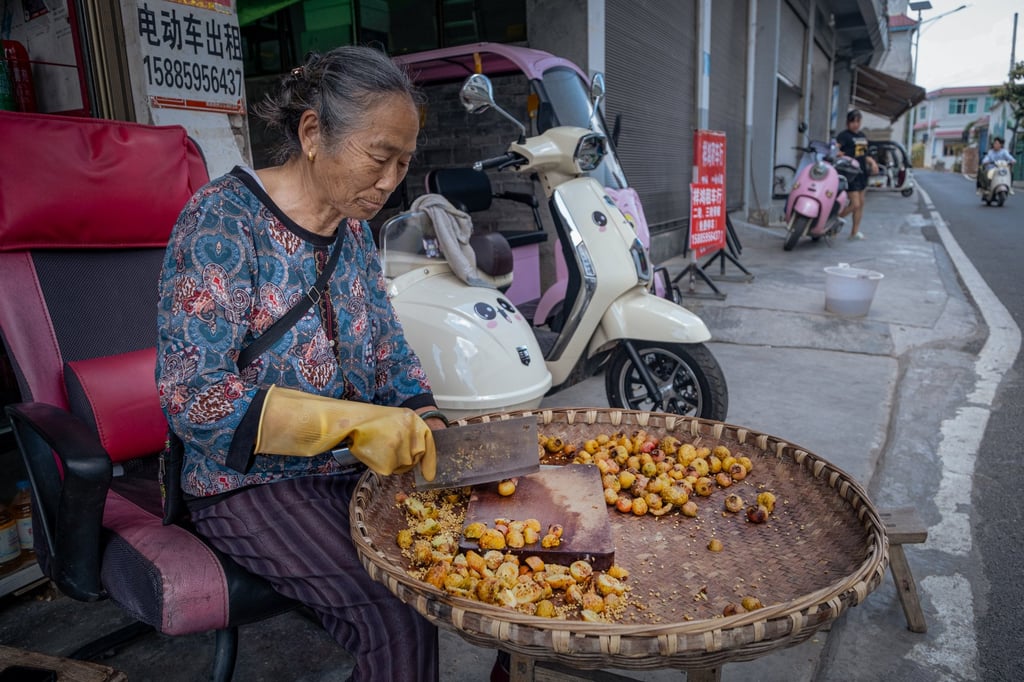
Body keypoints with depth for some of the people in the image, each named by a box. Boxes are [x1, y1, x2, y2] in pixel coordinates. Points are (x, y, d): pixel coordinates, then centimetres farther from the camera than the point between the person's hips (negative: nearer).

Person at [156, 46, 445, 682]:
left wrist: (426, 426, -7)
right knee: (400, 623, -23)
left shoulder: (353, 228, 6)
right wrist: (351, 421, -30)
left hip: (357, 465, 7)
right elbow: (191, 392, -22)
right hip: (255, 482, -6)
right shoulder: (223, 221, -16)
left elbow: (390, 351, 11)